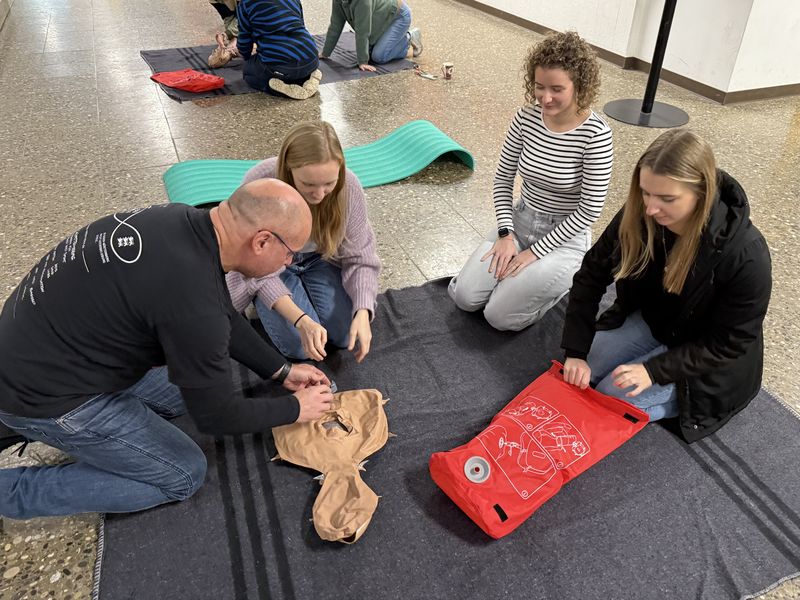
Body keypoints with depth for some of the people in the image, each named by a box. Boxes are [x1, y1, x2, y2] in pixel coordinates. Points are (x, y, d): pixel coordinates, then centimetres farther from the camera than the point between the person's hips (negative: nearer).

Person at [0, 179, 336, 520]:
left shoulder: (188, 221, -8)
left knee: (193, 385, 15)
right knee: (183, 475, 2)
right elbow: (215, 415, -18)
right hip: (42, 391, -8)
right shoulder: (192, 301, -34)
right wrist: (294, 409, -3)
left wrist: (281, 371, 11)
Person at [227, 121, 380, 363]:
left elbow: (359, 258, -16)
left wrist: (362, 312, -33)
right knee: (300, 346, -16)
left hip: (320, 259, 2)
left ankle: (303, 284, 17)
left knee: (347, 336, -9)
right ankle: (261, 299, 14)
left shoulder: (349, 186, -27)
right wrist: (301, 320, -38)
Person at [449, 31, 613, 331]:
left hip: (564, 237, -4)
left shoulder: (595, 134, -21)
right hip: (520, 222, 5)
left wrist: (534, 252, -16)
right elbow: (503, 177, 2)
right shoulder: (526, 117, -8)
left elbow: (590, 209, -17)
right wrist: (506, 234, -8)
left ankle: (565, 279, 13)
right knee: (464, 297, -8)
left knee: (500, 316, -11)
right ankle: (522, 273, 18)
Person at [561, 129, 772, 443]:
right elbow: (591, 276, -13)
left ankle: (697, 397, 5)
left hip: (703, 357, -5)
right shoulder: (637, 216, -22)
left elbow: (729, 344, -22)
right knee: (577, 377, -2)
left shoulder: (745, 254, -33)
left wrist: (655, 370, -28)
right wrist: (576, 352, -18)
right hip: (647, 321, 5)